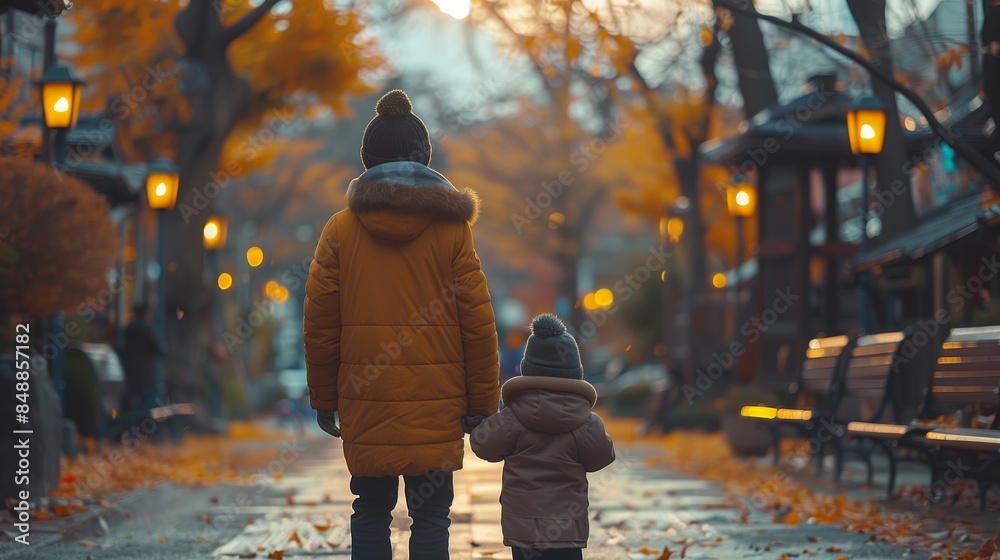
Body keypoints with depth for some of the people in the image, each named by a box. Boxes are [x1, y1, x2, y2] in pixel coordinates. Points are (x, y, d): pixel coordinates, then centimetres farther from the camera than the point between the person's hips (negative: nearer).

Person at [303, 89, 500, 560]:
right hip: (435, 403, -1)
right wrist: (482, 403, 4)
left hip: (365, 403, 1)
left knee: (371, 513, 11)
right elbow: (477, 323, -2)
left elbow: (320, 325, 3)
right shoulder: (451, 227, 0)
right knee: (431, 515, 3)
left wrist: (324, 399, 11)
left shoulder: (341, 229, 3)